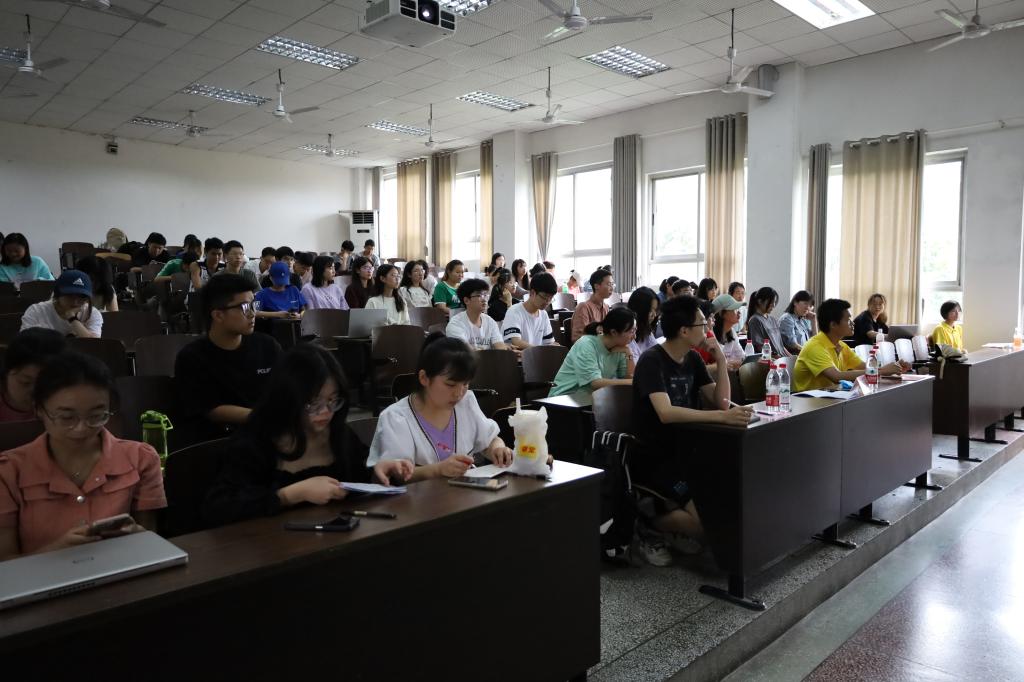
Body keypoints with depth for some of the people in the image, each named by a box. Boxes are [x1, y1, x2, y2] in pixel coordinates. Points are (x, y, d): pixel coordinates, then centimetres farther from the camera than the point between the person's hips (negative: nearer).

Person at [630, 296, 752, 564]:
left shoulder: (693, 359, 7)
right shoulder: (652, 360, -18)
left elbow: (721, 402, 5)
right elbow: (666, 413, -32)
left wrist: (721, 361, -6)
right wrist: (722, 417, -37)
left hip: (684, 450, 8)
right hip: (654, 458, -8)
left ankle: (672, 524, 12)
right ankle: (650, 522, 2)